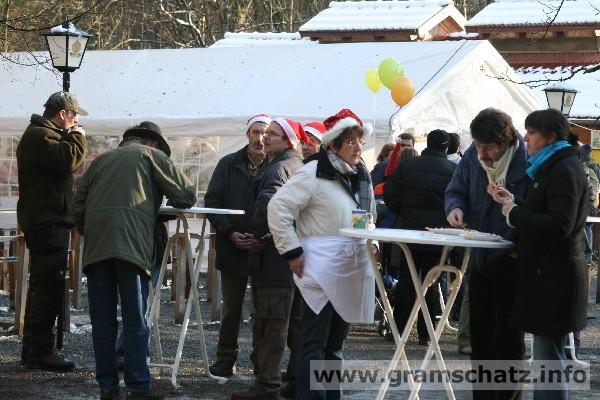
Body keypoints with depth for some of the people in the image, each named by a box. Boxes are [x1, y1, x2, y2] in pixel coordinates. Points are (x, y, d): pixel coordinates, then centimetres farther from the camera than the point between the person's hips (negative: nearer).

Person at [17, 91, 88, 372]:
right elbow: (68, 160, -25)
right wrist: (78, 138, -9)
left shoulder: (42, 135, 22)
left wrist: (73, 139, 11)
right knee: (49, 286, -12)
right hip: (47, 222, -11)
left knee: (42, 286, 15)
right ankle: (41, 351, -13)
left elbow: (64, 164, 25)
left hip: (45, 222, 11)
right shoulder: (40, 136, -13)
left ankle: (32, 349, 21)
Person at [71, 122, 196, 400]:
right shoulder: (151, 155, 14)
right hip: (130, 246, -4)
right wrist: (171, 202, 30)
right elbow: (187, 195, 9)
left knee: (102, 321, 7)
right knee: (134, 322, -3)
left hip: (95, 248, 4)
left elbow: (77, 207, 20)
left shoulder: (102, 159, 26)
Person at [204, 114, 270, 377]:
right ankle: (225, 359, 21)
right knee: (231, 308, 11)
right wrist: (229, 233, -7)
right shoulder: (228, 165, 4)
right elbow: (212, 201, 4)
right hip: (233, 247, 2)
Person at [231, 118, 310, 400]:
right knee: (293, 318, 16)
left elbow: (268, 202, -31)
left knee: (271, 321, -8)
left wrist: (259, 234, -17)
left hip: (274, 255, -10)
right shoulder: (299, 166, 17)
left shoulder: (279, 168, -13)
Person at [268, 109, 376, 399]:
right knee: (315, 344, -6)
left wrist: (372, 245, 13)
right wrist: (292, 252, -15)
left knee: (335, 343, 13)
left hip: (353, 271, 7)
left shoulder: (362, 176, 13)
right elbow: (278, 207, -14)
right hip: (322, 269, -7)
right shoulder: (314, 173, -11)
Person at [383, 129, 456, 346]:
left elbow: (389, 193, -3)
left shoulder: (407, 165, -1)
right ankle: (425, 334, 7)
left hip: (409, 229, 1)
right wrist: (447, 219, 9)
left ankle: (399, 329, 7)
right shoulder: (453, 170, -5)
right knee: (431, 283, 7)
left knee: (405, 281, 8)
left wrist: (402, 213, 11)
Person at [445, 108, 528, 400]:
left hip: (511, 263, -6)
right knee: (480, 336, 15)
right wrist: (456, 207, -12)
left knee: (507, 340, 2)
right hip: (480, 260, 6)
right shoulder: (472, 156, -3)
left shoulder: (528, 161, -20)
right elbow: (456, 190, 10)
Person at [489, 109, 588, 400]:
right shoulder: (553, 168, 18)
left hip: (554, 276, -11)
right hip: (546, 271, 11)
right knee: (546, 355, 14)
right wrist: (513, 201, 7)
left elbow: (559, 225, -23)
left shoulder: (564, 171, -14)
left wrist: (515, 214, -14)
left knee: (548, 356, -8)